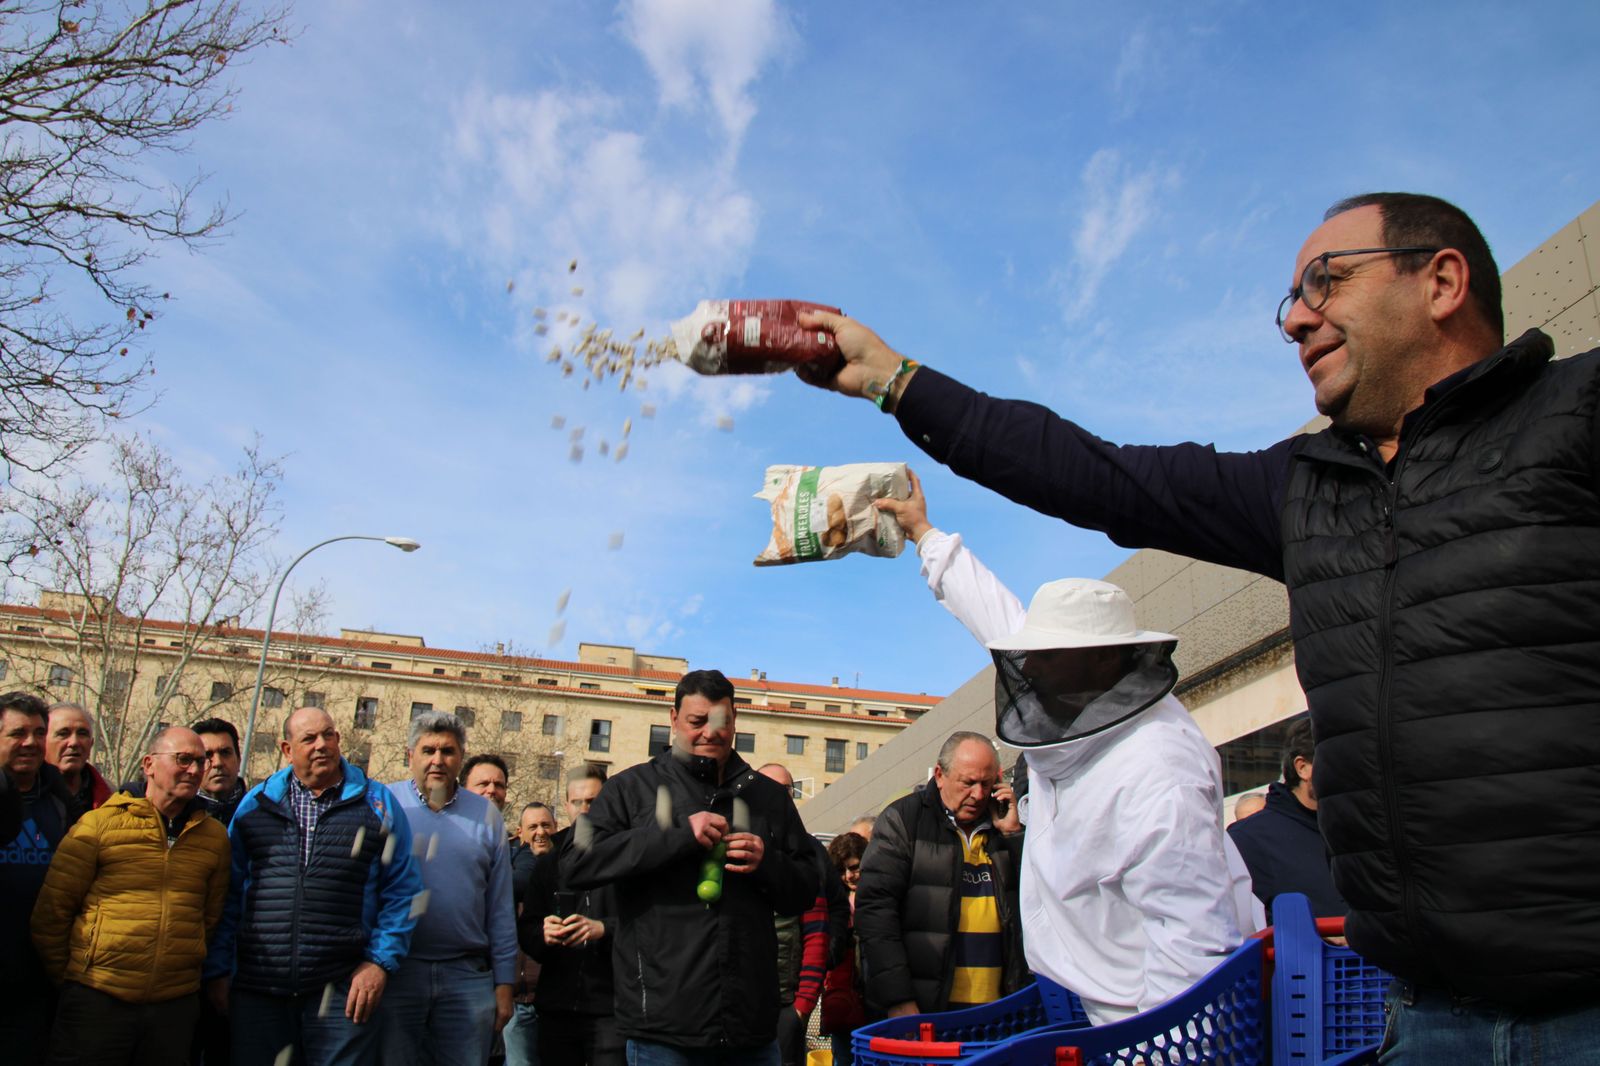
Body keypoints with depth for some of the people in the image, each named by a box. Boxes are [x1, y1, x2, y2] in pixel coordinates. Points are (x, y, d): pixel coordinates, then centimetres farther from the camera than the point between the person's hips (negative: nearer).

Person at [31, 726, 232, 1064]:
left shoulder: (214, 835, 8)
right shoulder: (99, 824, -3)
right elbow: (51, 911, 0)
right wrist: (67, 979, 4)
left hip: (176, 1004, 3)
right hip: (98, 1001, -3)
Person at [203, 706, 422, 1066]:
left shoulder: (378, 803, 4)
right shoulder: (256, 803, 10)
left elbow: (401, 891, 2)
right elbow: (229, 895, 12)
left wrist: (380, 962, -6)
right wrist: (217, 970, 7)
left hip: (342, 991, -2)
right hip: (257, 989, 2)